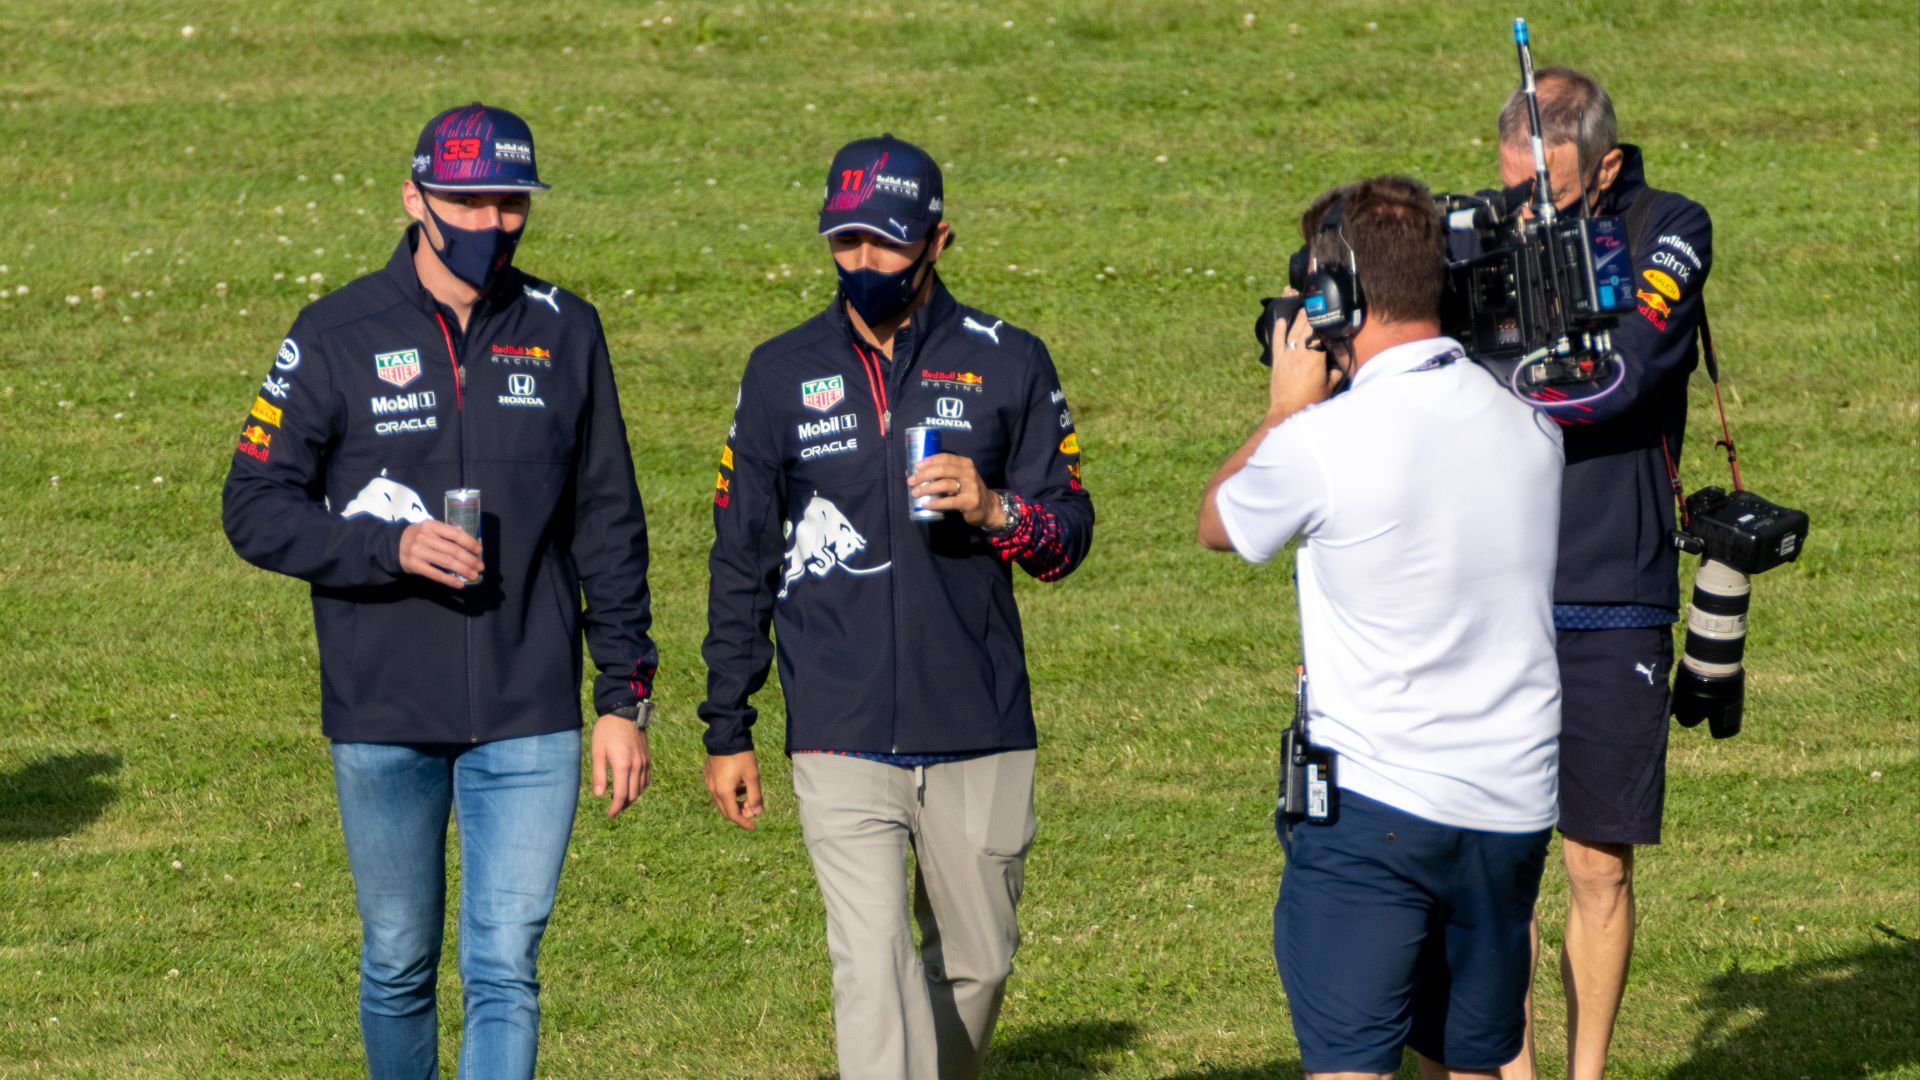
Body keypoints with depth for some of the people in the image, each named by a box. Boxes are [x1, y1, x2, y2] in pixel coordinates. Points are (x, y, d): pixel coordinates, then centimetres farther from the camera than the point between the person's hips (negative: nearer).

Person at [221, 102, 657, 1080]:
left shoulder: (564, 332, 4)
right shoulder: (337, 336, -3)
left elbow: (608, 525, 9)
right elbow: (255, 510, -4)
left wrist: (625, 696, 5)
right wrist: (392, 547, -19)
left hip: (529, 719, 1)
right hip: (382, 717, 0)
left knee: (505, 971, -6)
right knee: (399, 965, 12)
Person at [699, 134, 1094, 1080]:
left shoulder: (1008, 364, 5)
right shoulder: (783, 374, 7)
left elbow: (1068, 534, 8)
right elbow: (741, 559, 12)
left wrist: (995, 510, -15)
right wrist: (726, 731, 10)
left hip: (981, 735, 1)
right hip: (841, 741, -1)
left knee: (976, 963, 9)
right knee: (872, 959, -13)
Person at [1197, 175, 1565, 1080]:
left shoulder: (1324, 442, -15)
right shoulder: (1529, 429, 3)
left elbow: (1217, 523, 6)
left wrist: (1288, 405, 15)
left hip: (1370, 807, -6)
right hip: (1513, 808, 6)